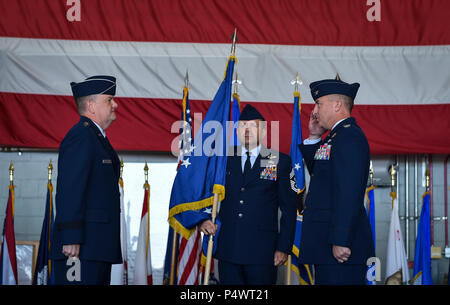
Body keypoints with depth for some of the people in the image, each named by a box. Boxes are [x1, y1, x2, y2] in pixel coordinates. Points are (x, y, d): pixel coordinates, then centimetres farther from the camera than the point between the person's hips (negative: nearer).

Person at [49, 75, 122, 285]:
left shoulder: (97, 137, 22)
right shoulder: (81, 136, -10)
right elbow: (69, 191, -18)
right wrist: (71, 239, -23)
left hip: (98, 248, 10)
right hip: (82, 246, -10)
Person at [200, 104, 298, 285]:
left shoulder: (280, 161, 5)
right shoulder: (224, 161, 12)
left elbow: (289, 207, 3)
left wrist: (284, 248, -3)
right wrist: (204, 219, -4)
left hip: (262, 250, -2)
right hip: (227, 250, 2)